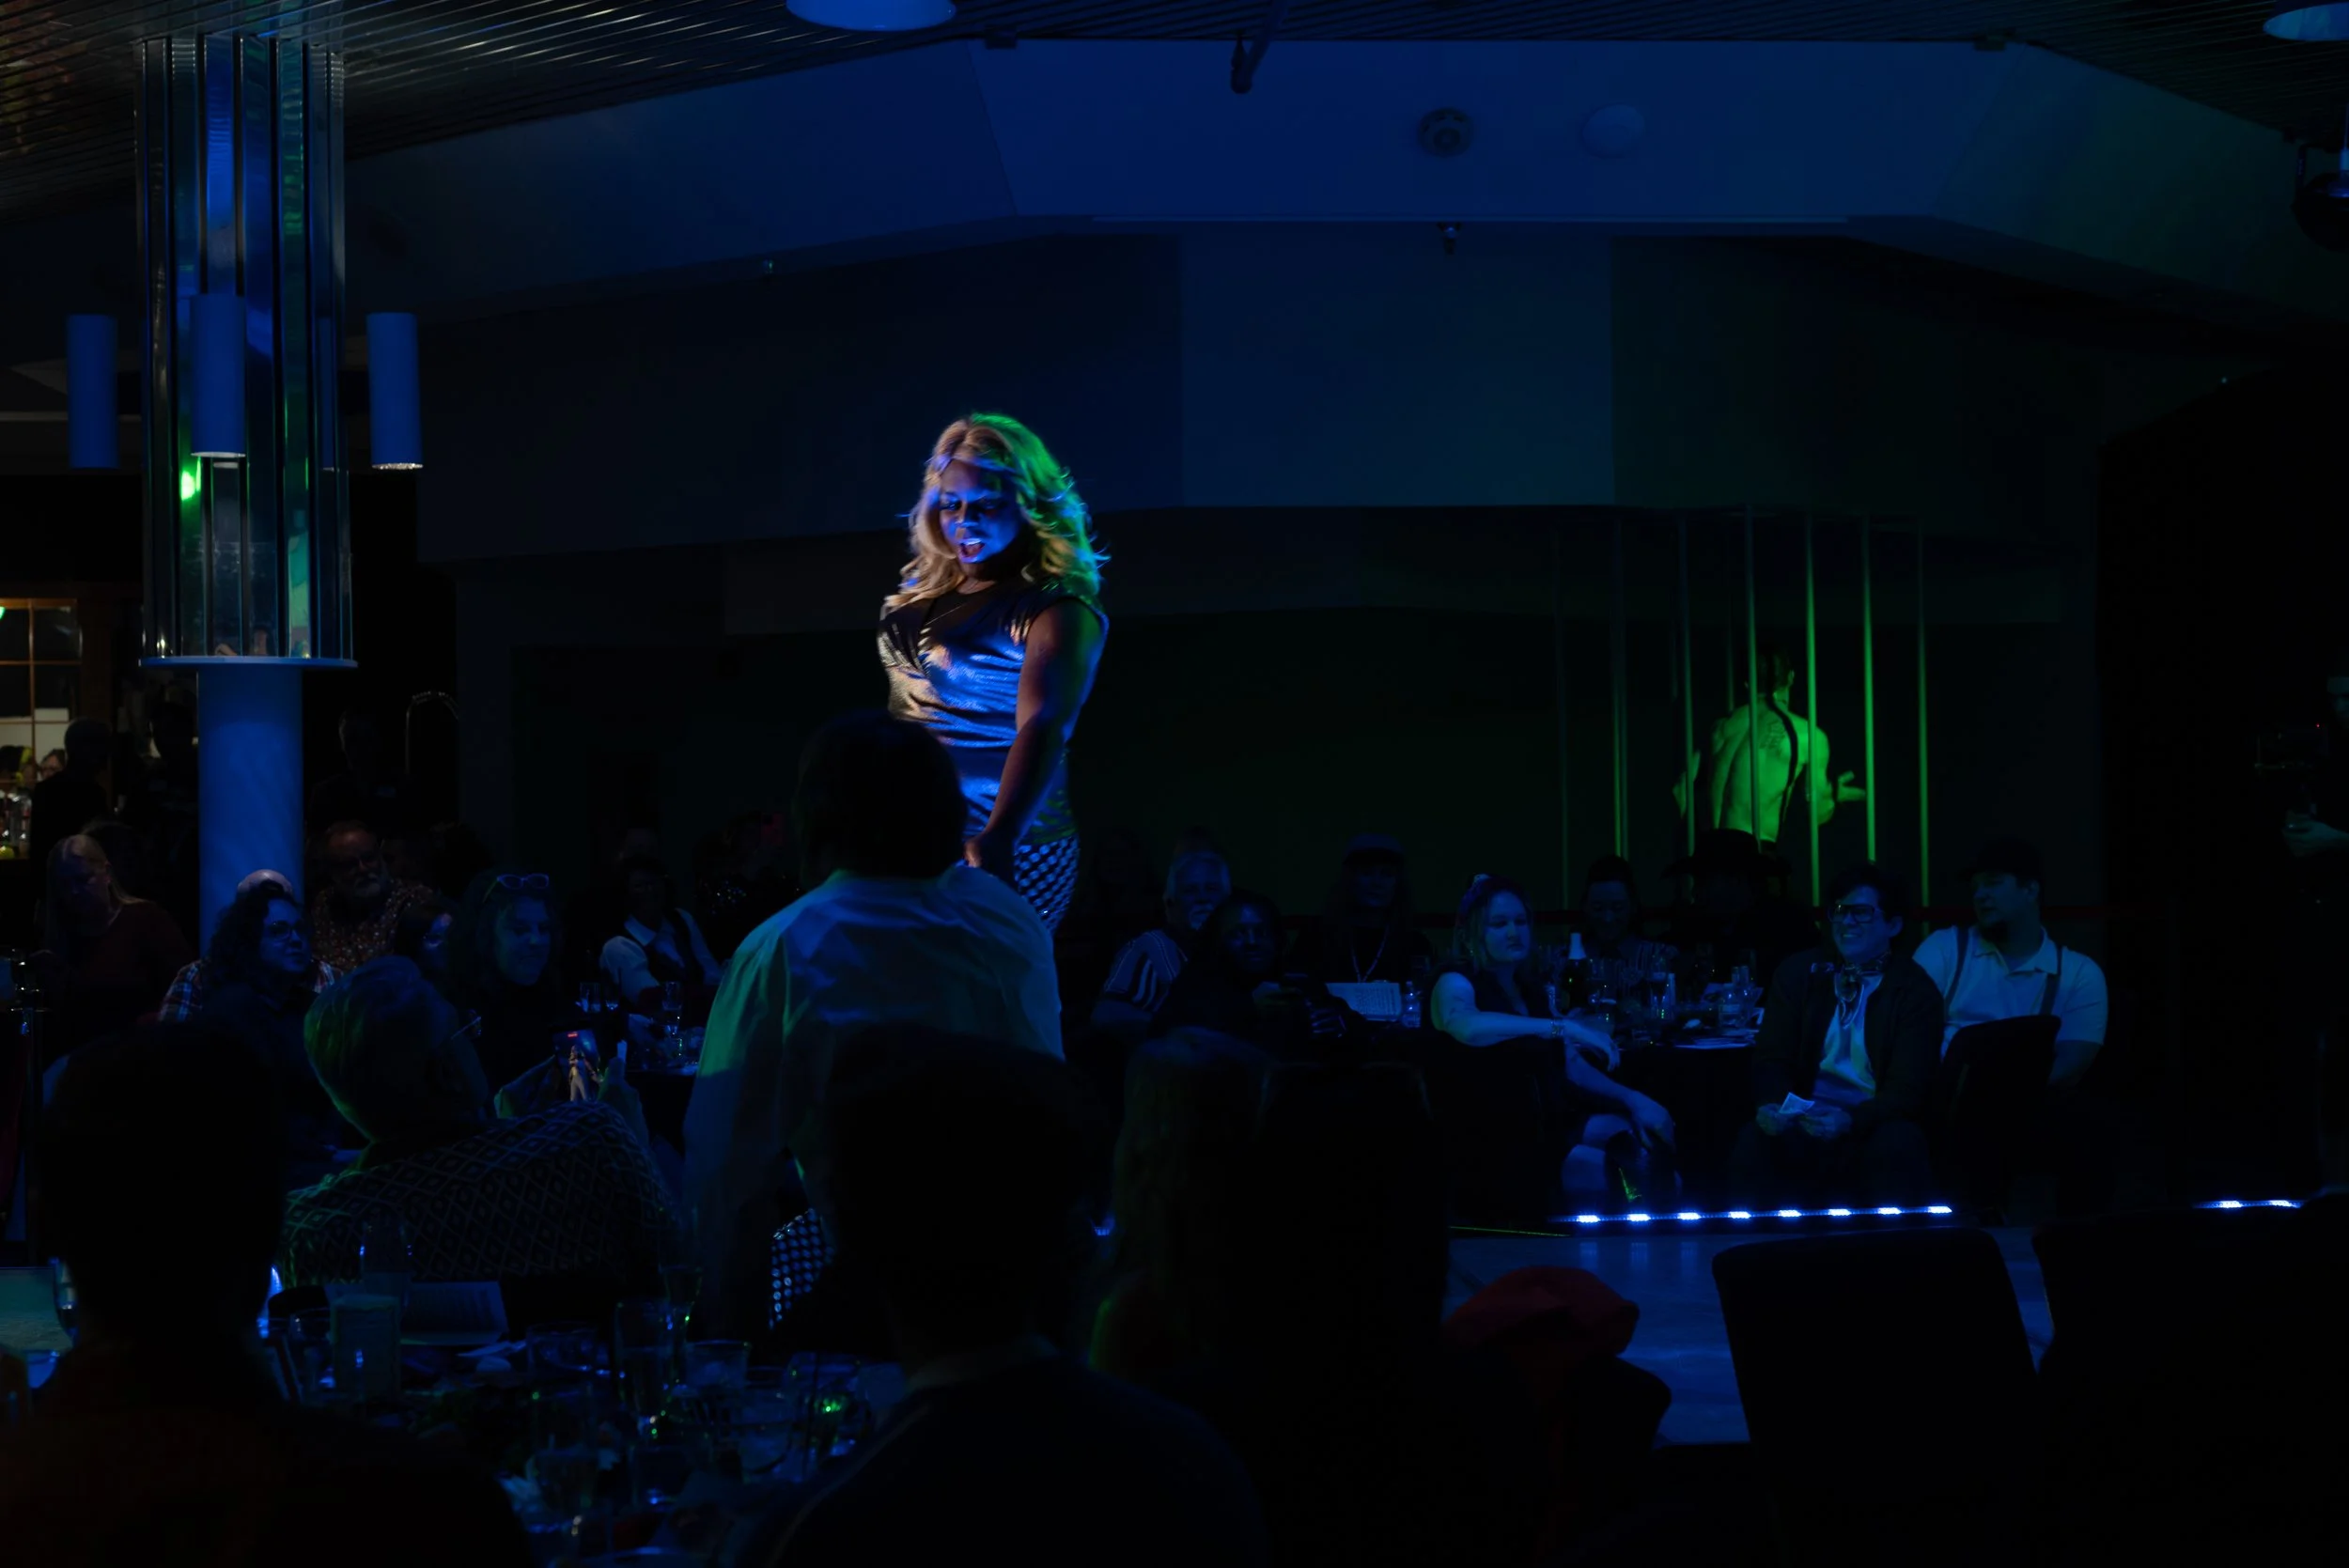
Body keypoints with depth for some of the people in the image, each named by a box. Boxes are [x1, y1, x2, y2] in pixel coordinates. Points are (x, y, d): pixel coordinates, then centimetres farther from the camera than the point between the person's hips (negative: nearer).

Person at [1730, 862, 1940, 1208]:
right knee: (1754, 1140, -30)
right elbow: (1772, 1060, 6)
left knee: (1899, 1145, -36)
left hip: (1875, 1124, -2)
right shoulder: (1798, 972, 11)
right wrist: (1770, 1106, -19)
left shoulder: (1915, 990, 1)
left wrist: (1850, 1121, -29)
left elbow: (1906, 1087, -9)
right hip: (1802, 1121, 2)